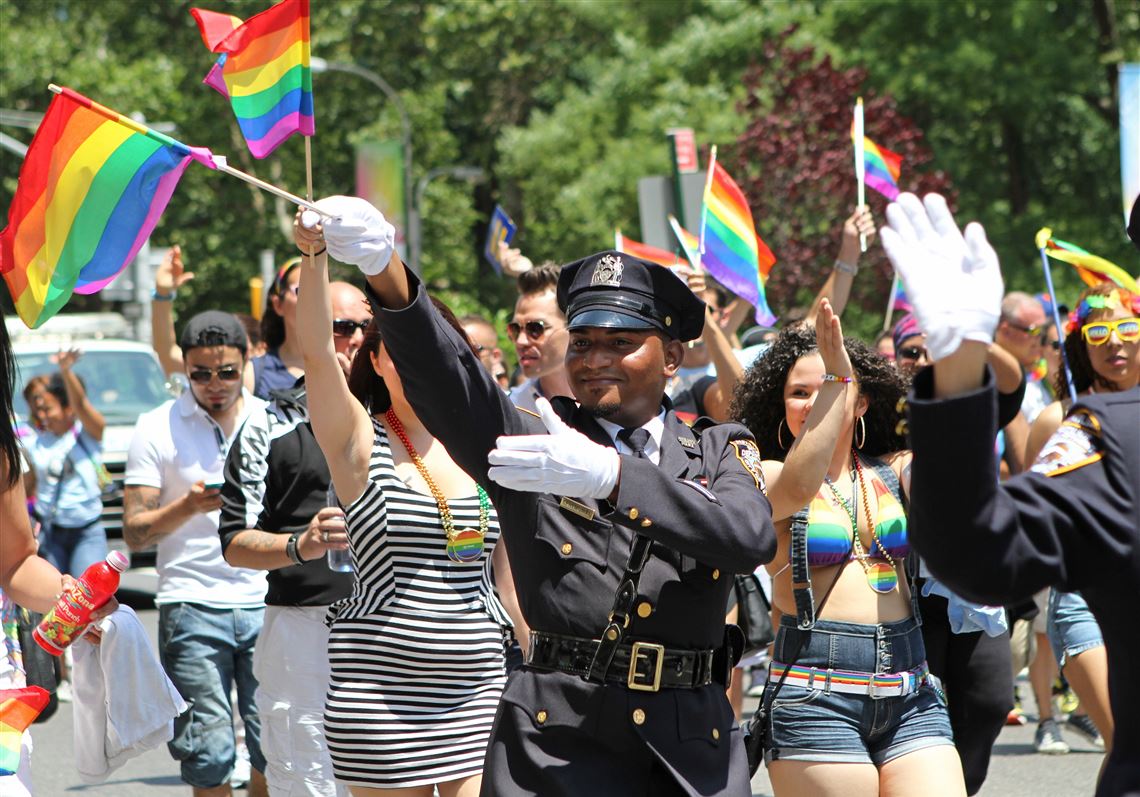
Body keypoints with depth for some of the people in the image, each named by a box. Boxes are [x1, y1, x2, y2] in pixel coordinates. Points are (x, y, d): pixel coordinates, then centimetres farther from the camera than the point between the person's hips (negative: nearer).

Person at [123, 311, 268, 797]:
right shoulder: (157, 428, 4)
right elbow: (134, 533, 0)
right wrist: (188, 507, -17)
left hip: (266, 605, 2)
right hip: (192, 607, -2)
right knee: (208, 756, -5)